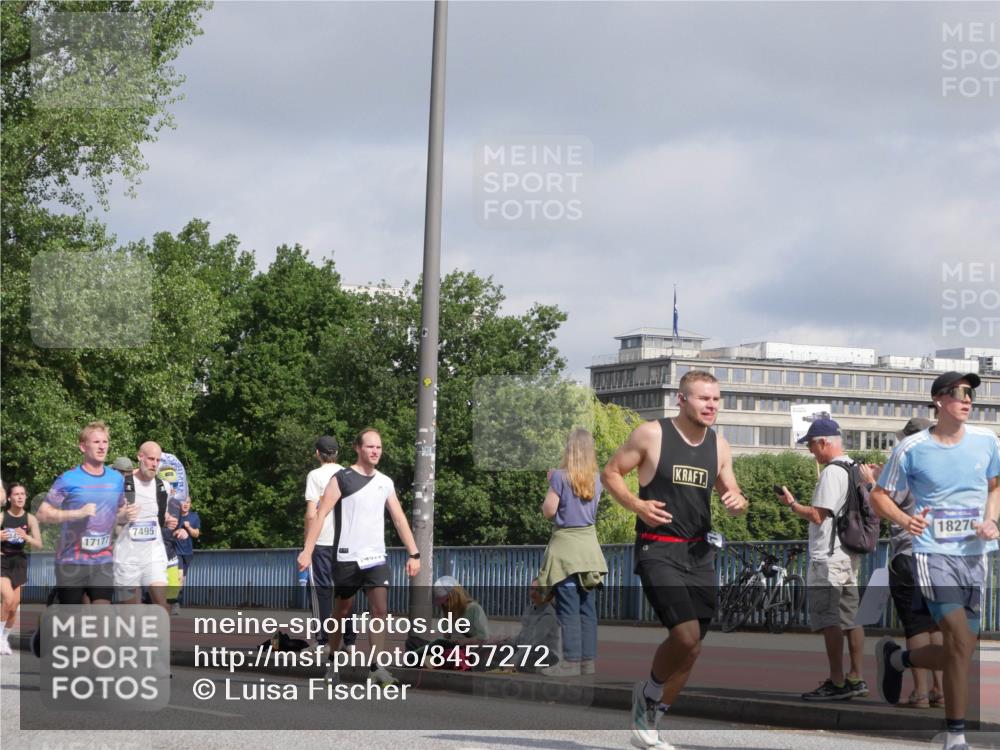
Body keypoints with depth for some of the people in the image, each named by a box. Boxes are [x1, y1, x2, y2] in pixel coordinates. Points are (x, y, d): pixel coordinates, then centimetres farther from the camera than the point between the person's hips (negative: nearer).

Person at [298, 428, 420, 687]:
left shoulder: (385, 483, 11)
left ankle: (378, 668, -13)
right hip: (347, 558, -3)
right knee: (342, 612, 7)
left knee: (380, 611, -10)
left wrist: (413, 553, 6)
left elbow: (399, 519, 14)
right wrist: (308, 551, -17)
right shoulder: (342, 479, -4)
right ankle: (333, 663, 23)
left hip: (376, 559, 3)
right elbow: (321, 515, -9)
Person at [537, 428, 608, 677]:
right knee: (587, 607, 7)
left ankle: (571, 661, -6)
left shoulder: (561, 477, -11)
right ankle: (588, 660, 9)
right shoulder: (595, 479, 6)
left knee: (568, 608, -4)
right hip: (589, 544, 6)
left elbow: (548, 511, -9)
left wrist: (550, 485, 5)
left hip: (566, 544, -5)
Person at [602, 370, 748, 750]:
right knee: (686, 634, -21)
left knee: (691, 646, 6)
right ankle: (648, 693, 8)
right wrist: (636, 505, -16)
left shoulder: (719, 445, 7)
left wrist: (738, 503, -7)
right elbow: (610, 473, 0)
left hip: (699, 552, 6)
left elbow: (731, 493, 17)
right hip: (658, 549, -6)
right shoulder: (652, 434, -7)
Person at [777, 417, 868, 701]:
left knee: (830, 621, -7)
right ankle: (856, 679, 15)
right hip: (850, 557, 10)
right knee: (851, 619, 11)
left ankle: (837, 683, -7)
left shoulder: (832, 472, -15)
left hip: (828, 558, -10)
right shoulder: (854, 470, 14)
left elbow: (818, 515, -19)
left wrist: (792, 504, -6)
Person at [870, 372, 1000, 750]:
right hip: (933, 553, -5)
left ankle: (895, 657, 36)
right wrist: (905, 520, -17)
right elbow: (879, 496, 3)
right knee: (961, 641, -19)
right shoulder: (912, 448, -5)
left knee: (957, 653, 5)